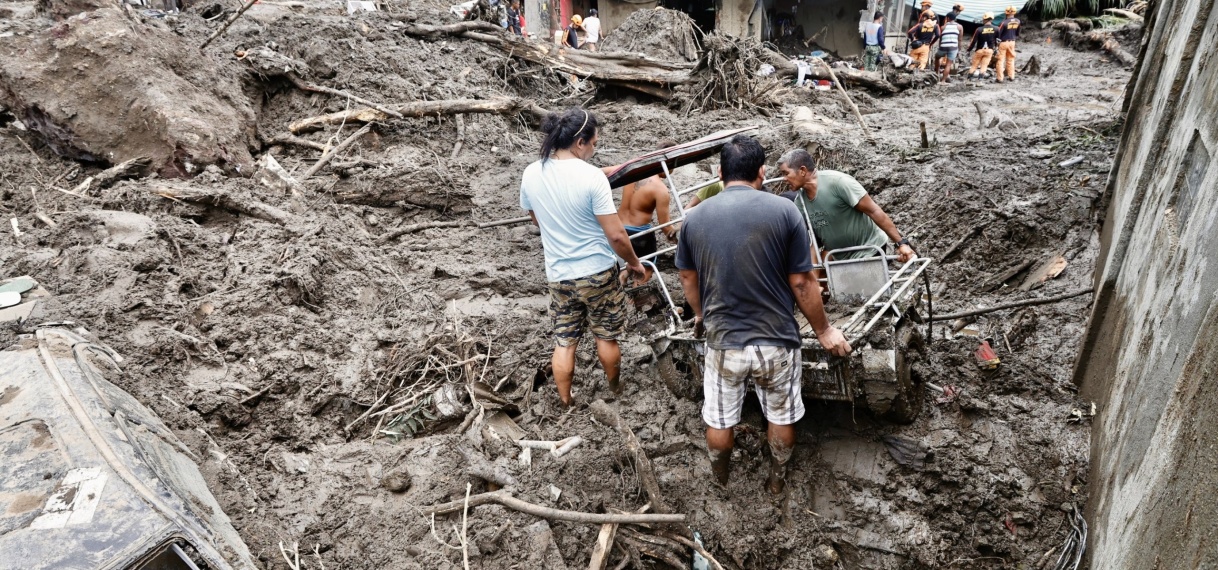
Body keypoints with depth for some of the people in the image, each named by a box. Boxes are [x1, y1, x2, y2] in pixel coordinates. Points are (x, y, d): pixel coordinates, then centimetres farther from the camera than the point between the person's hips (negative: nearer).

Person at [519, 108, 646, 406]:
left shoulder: (531, 174, -5)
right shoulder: (591, 176, -21)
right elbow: (616, 235, -19)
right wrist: (634, 262, -2)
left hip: (558, 275, 4)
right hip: (598, 273, -3)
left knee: (564, 342, 15)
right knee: (606, 337, 17)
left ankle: (566, 404, 26)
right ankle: (614, 390, 37)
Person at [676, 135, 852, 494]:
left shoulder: (695, 218, -3)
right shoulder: (783, 211, -12)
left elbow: (688, 279, 10)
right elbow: (802, 283, -9)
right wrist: (824, 331, 4)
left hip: (723, 341, 2)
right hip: (776, 341, -1)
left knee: (719, 419, 22)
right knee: (781, 415, 22)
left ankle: (720, 480, 43)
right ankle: (777, 478, 41)